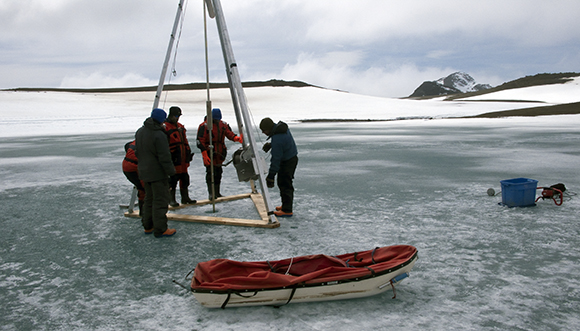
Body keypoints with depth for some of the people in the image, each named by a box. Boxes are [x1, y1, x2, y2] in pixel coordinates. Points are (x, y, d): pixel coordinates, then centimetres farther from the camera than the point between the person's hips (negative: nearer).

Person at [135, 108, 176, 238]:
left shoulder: (140, 132, 7)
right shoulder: (159, 135, -21)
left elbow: (137, 152, 17)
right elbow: (164, 157, -21)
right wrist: (171, 171, -11)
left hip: (144, 172, 9)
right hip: (158, 174, -9)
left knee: (149, 199, 19)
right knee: (160, 200, -2)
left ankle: (148, 226, 26)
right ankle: (160, 229, 1)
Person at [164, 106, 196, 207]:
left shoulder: (180, 126, 20)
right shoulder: (165, 126, -7)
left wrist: (188, 151, 21)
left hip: (183, 157, 8)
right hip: (173, 158, -8)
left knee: (184, 178, 11)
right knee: (173, 178, -5)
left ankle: (185, 198, 20)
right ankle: (171, 200, 5)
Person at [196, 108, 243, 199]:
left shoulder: (223, 124, 9)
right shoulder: (204, 126, -9)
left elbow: (229, 134, 3)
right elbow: (200, 141, -13)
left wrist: (236, 138, -22)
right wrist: (204, 155, -22)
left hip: (220, 154, 6)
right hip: (210, 154, -6)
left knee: (218, 173, 12)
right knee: (211, 173, -9)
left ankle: (217, 193, 21)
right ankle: (211, 194, -5)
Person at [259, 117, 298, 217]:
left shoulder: (277, 140, -30)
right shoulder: (282, 126, -1)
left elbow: (276, 160, -28)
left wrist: (271, 176, -23)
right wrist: (270, 145, 10)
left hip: (287, 162, -10)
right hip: (292, 158, 10)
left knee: (284, 184, -4)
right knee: (287, 183, 19)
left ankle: (287, 210, 0)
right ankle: (286, 205, 30)